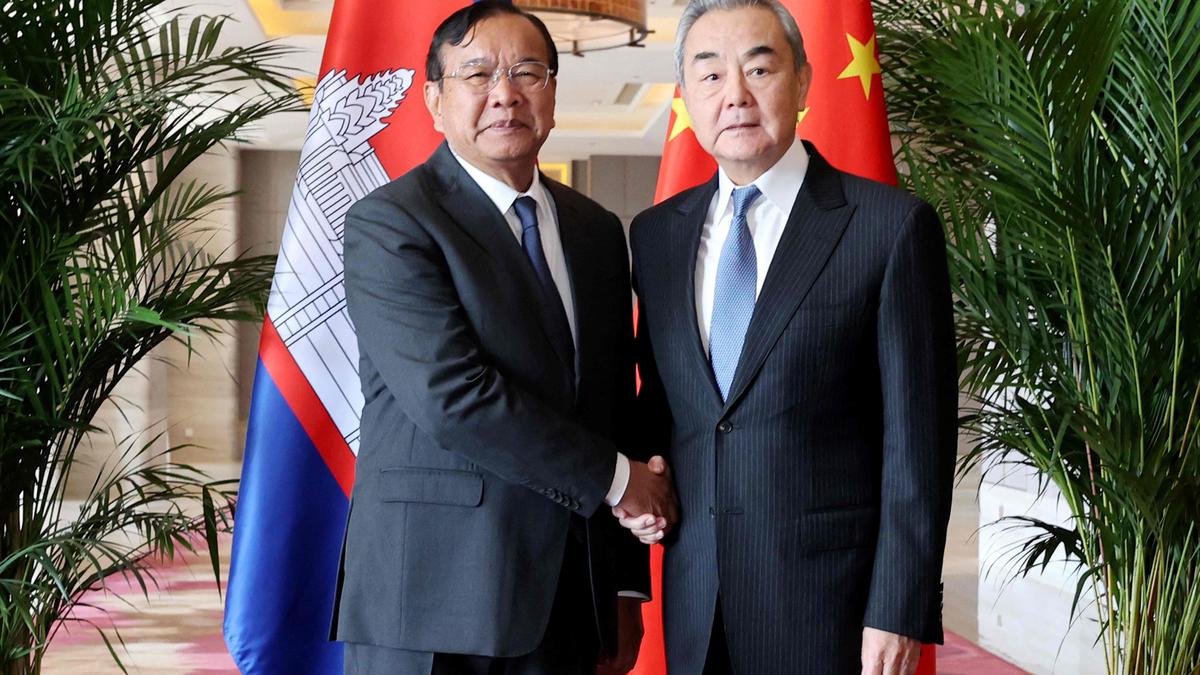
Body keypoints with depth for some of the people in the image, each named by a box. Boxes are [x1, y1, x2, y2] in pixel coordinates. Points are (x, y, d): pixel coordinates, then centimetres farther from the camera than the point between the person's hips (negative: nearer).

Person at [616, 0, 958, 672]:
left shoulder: (893, 225, -7)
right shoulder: (656, 233, 8)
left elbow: (918, 438, -9)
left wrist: (898, 612, -12)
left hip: (829, 602, -4)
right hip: (694, 602, 5)